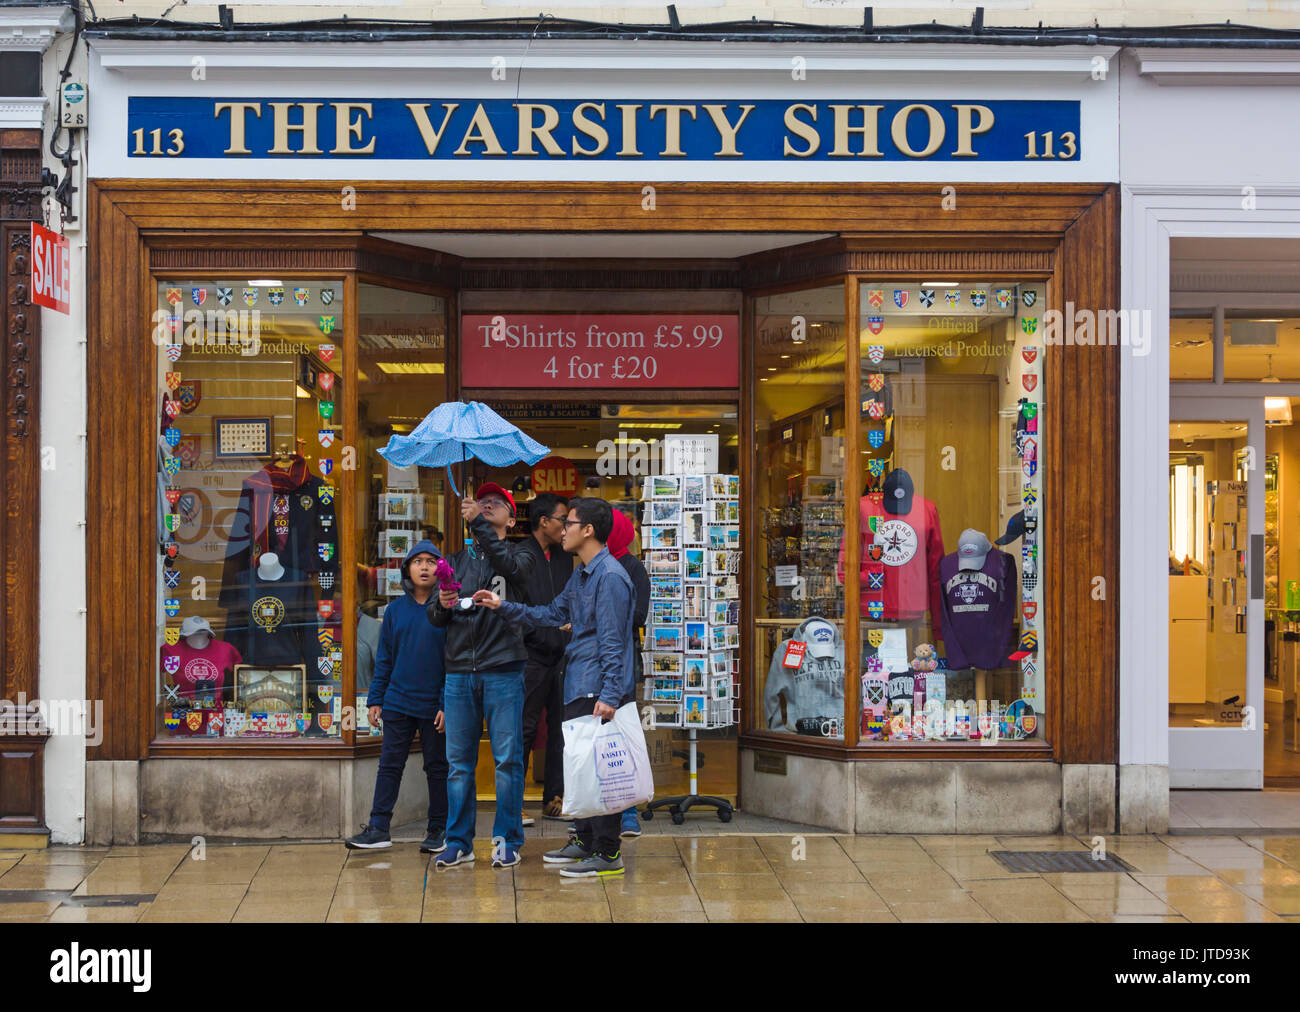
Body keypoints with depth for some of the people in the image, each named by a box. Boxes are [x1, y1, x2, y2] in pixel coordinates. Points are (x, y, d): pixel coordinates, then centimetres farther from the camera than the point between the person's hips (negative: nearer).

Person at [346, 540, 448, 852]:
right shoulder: (395, 610, 6)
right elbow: (384, 659, 10)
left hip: (434, 706, -2)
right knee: (390, 764, 3)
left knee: (437, 766, 8)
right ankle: (378, 828, 8)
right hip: (398, 702, 3)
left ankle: (438, 829, 18)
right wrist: (375, 700, 6)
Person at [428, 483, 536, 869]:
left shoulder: (519, 555, 8)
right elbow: (434, 617, 14)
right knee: (459, 761, 4)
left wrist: (479, 523, -20)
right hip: (459, 671, 3)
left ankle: (507, 840, 7)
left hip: (503, 670, -3)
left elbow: (511, 568, -18)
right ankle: (459, 842, 12)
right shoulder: (456, 560, 17)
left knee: (508, 759, -2)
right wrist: (442, 605, -9)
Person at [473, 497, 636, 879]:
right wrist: (503, 607, 21)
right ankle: (585, 841, 26)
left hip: (599, 691, -10)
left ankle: (608, 854, -2)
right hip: (578, 690, 10)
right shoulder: (581, 576, 17)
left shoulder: (610, 577, -15)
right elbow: (553, 614, 26)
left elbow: (612, 643, -19)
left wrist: (609, 696, -22)